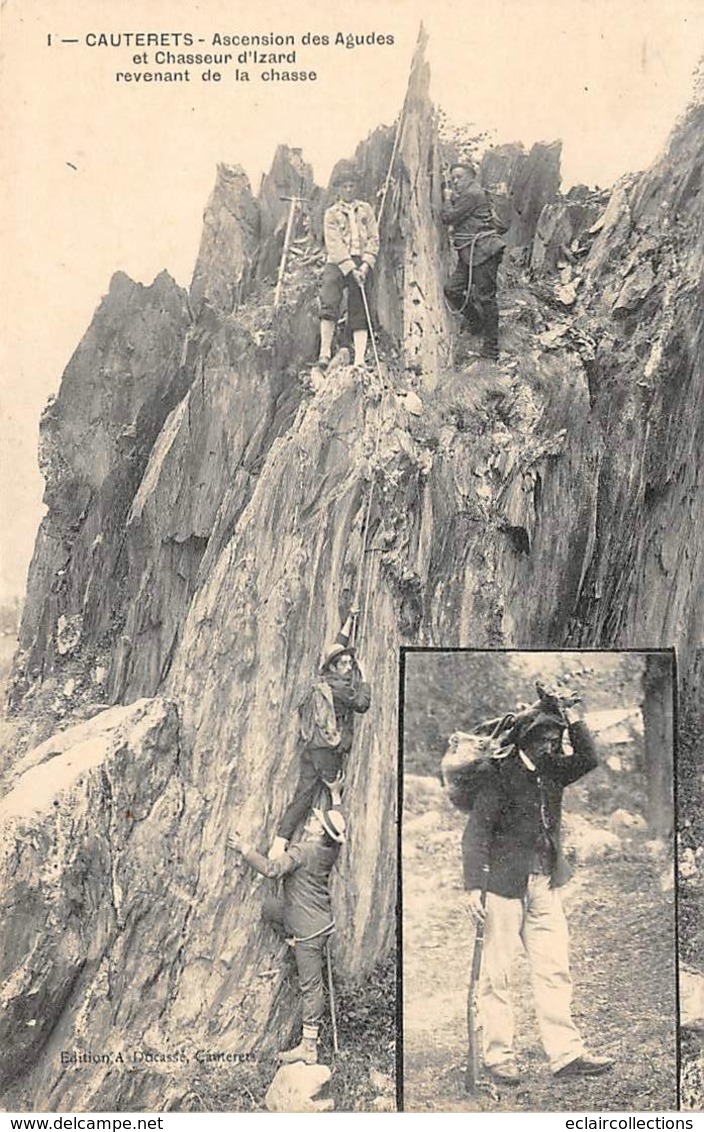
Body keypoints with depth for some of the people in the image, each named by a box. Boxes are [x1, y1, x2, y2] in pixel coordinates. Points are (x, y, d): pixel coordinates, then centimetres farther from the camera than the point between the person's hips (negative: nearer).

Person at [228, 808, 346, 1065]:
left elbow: (272, 869, -33)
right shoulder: (328, 850, 0)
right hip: (322, 919, 8)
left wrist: (244, 849, -25)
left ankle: (309, 1047, 8)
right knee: (268, 907, 20)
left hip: (310, 927, -8)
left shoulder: (302, 851, -23)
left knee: (310, 985, -1)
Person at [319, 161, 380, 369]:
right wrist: (350, 269, -15)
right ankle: (324, 353, -26)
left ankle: (359, 360, -9)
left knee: (360, 312, -3)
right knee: (329, 304, -23)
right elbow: (334, 244, -3)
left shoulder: (366, 210, 16)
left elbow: (373, 239, 8)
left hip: (362, 264, 2)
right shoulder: (331, 213, 8)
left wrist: (365, 265, -8)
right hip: (338, 263, -2)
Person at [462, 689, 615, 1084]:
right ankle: (500, 1056, 11)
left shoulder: (553, 771, 11)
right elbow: (477, 830, -9)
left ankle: (566, 1054, 8)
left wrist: (574, 720, -4)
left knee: (555, 969, 4)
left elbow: (588, 759, 6)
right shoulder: (501, 775, -8)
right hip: (504, 884, -6)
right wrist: (474, 885, -15)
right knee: (498, 973, 1)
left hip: (545, 884, 6)